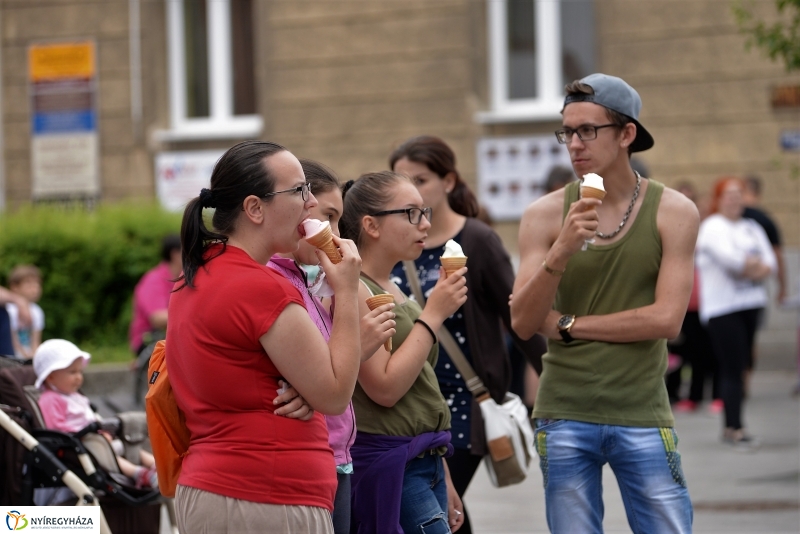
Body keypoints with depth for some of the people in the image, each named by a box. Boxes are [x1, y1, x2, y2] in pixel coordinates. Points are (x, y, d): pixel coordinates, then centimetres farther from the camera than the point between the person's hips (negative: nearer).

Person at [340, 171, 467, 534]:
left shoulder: (394, 292, 16)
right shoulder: (353, 291, -12)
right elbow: (384, 388, -18)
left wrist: (444, 482, 23)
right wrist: (433, 314, -13)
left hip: (423, 465, 9)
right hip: (390, 466, -9)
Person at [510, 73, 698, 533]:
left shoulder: (673, 212, -2)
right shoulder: (546, 215, 1)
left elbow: (666, 319, -10)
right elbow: (523, 323, -5)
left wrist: (569, 325, -7)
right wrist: (561, 250, -19)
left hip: (642, 417, -1)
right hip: (565, 417, 1)